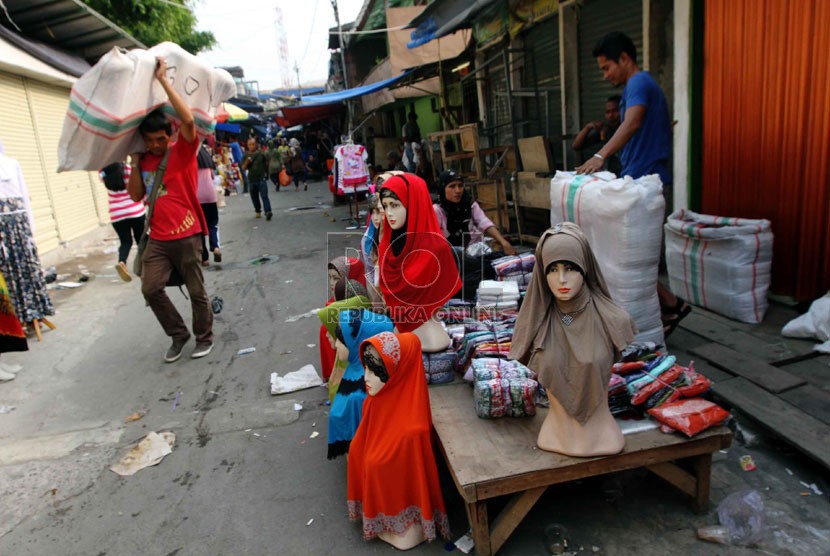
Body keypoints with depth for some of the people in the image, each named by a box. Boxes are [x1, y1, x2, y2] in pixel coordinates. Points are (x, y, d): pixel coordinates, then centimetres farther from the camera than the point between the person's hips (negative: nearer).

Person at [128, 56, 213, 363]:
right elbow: (136, 195, 9)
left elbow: (188, 120, -24)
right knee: (151, 289, 1)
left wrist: (163, 80, -20)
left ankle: (204, 337, 23)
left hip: (186, 235, -5)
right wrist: (135, 162, 0)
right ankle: (178, 335, 20)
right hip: (158, 239, 5)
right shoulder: (145, 161, 10)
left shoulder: (183, 151, -6)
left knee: (196, 290, 4)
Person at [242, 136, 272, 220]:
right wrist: (247, 162, -14)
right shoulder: (246, 155, 3)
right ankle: (258, 212, 25)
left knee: (264, 196, -12)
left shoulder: (261, 153, 0)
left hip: (261, 178, -3)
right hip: (251, 180, 3)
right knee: (254, 197, 11)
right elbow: (243, 168, 0)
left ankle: (268, 211, -20)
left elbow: (267, 163, 14)